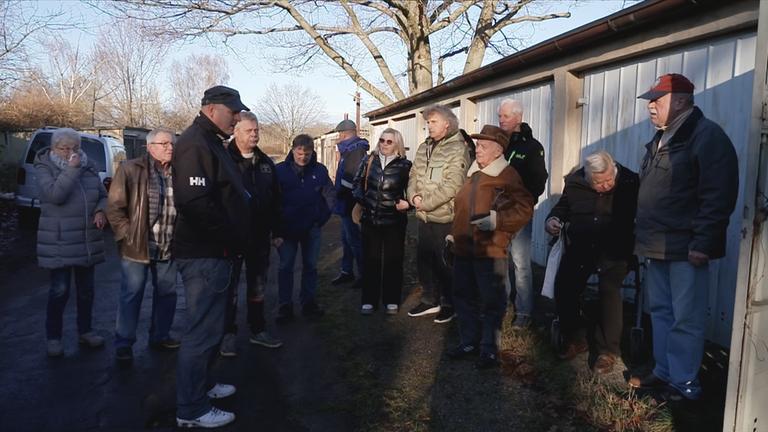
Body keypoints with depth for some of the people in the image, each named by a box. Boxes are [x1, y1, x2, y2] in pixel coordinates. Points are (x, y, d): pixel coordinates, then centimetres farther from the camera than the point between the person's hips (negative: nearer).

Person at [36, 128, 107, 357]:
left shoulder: (88, 167, 8)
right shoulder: (45, 169, -4)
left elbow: (103, 195, 15)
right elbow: (55, 194, -21)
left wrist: (101, 211, -5)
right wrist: (72, 168, -22)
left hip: (87, 241, 5)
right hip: (59, 243, -4)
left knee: (86, 289, 13)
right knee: (60, 290, -2)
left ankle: (85, 331, 28)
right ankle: (53, 337, 13)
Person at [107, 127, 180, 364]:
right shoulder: (130, 170, -6)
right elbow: (115, 207, -6)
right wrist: (128, 235, -9)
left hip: (168, 248, 5)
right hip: (138, 247, -4)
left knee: (167, 294, 14)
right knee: (131, 296, 5)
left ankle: (160, 335, 32)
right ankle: (124, 343, 18)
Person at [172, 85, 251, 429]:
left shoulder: (210, 142, 17)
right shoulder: (196, 143, -16)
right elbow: (194, 201, -28)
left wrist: (230, 239, 14)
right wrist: (228, 239, -18)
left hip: (213, 251, 11)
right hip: (204, 254, -11)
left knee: (209, 325, 21)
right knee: (203, 330, -3)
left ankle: (201, 385, 37)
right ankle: (191, 410, 10)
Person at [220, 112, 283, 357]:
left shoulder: (265, 163, 9)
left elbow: (275, 199, 13)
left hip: (260, 235, 5)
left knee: (258, 285, 14)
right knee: (230, 285, 5)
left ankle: (258, 330, 26)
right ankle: (228, 334, 17)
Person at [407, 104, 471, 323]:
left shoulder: (458, 149, -12)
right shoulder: (424, 147, 12)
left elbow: (452, 186, -20)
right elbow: (414, 175, 12)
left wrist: (425, 203, -18)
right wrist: (413, 195, -8)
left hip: (445, 217, -7)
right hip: (423, 217, 7)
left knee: (444, 263, 4)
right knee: (423, 260, 15)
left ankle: (449, 305, 21)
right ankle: (430, 300, 31)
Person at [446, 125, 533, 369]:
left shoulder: (507, 176, -9)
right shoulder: (472, 174, 14)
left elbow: (524, 209, -15)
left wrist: (497, 220, -23)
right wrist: (455, 232, 20)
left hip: (490, 251, -8)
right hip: (463, 248, 8)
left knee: (491, 302, 4)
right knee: (464, 297, 16)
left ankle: (489, 349, 17)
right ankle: (469, 342, 31)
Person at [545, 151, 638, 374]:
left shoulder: (630, 182, -9)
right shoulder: (574, 183, 2)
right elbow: (562, 206, 19)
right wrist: (552, 219, -3)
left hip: (614, 248, -3)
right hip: (580, 245, 4)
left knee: (609, 289, -24)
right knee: (563, 287, -11)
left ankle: (608, 351, -8)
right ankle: (575, 339, 12)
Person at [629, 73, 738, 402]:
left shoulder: (707, 136, -11)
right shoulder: (660, 139, 17)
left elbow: (718, 197, -17)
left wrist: (702, 243, -20)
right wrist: (643, 236, 18)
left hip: (686, 249, -9)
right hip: (657, 246, 9)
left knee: (685, 319, 0)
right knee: (660, 312, 16)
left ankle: (684, 384, 12)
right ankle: (663, 373, 28)